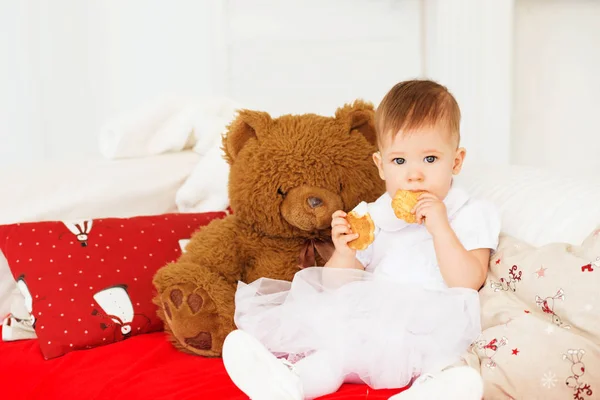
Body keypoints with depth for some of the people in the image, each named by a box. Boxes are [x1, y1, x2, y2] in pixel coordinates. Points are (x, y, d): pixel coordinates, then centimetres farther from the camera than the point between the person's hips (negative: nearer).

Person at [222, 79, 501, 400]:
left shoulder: (471, 215, 6)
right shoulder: (372, 218, 15)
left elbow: (468, 283, -8)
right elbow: (337, 286, 11)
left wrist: (440, 227, -17)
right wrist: (344, 253, -10)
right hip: (371, 319, 4)